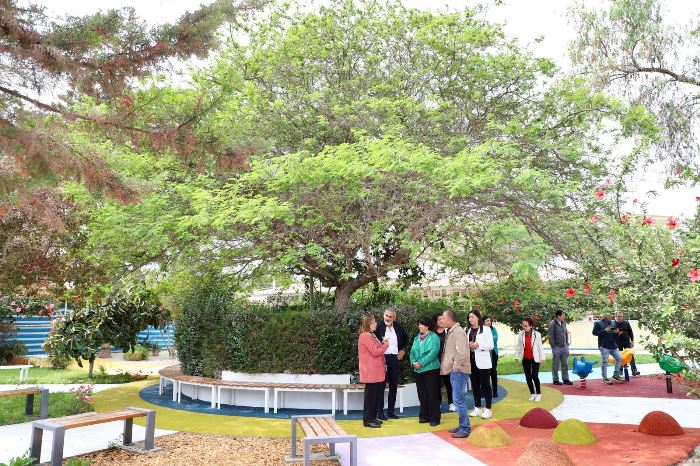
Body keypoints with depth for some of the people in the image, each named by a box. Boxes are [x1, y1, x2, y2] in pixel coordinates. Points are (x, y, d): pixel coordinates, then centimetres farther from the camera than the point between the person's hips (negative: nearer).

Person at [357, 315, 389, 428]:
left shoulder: (370, 335, 17)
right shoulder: (366, 336, -17)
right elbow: (375, 352, -19)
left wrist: (382, 344, 4)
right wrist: (386, 345, -6)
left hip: (375, 371, 10)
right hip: (371, 371, -10)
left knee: (374, 395, 14)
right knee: (370, 395, -3)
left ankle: (372, 418, 22)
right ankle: (368, 420, 4)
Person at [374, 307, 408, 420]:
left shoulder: (399, 327, 5)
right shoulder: (378, 327, -10)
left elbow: (405, 338, 23)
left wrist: (403, 350, 14)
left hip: (395, 358, 5)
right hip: (382, 358, -5)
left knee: (393, 386, 11)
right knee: (381, 386, 1)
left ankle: (391, 411, 21)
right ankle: (380, 411, 9)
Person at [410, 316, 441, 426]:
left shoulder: (434, 337, -7)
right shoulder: (417, 338, 14)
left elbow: (433, 352, -18)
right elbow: (412, 352, 11)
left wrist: (421, 363, -20)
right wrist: (413, 362, -9)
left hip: (431, 369, -6)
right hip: (418, 370, 6)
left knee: (432, 394, -1)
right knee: (422, 394, 11)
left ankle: (434, 418, 8)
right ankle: (424, 416, 23)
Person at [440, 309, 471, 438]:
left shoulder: (458, 331, -16)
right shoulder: (451, 331, 13)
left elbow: (462, 353, -24)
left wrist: (456, 367, -16)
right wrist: (450, 367, 10)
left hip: (459, 371, -10)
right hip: (454, 371, 10)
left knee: (458, 399, -6)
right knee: (459, 399, 16)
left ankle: (465, 429, 1)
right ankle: (462, 425, 25)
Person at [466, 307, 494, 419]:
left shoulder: (486, 329, -4)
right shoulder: (468, 330, 12)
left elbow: (491, 345, -8)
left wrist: (478, 345, -19)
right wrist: (467, 345, -7)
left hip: (482, 361, -5)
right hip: (471, 361, 5)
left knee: (485, 385, 0)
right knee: (475, 385, 10)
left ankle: (488, 409, 8)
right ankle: (477, 408, 20)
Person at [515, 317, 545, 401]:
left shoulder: (537, 334, -8)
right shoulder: (521, 334, -3)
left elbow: (540, 347, -3)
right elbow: (518, 346, 3)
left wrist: (542, 357, -2)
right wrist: (517, 356, 1)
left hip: (535, 359, -3)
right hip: (525, 359, 3)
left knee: (534, 376, -7)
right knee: (528, 377, 7)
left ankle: (538, 393, 13)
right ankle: (532, 394, 21)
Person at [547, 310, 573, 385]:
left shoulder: (564, 323, 7)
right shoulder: (552, 324, -13)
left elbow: (566, 333, 18)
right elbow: (550, 336, -14)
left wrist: (567, 343, 11)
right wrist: (553, 346, -13)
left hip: (564, 347, 6)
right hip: (557, 348, -6)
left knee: (565, 364, 10)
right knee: (555, 365, 3)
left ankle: (565, 379, 20)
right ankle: (555, 380, 12)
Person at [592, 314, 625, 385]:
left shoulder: (613, 323, 15)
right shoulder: (598, 323, -4)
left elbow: (615, 333, 24)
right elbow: (594, 332, -13)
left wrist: (616, 332, -1)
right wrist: (605, 330, -19)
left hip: (613, 346, 7)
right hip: (604, 346, -7)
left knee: (619, 358, 5)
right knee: (604, 362, -4)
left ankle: (616, 375, 18)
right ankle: (605, 378, 3)